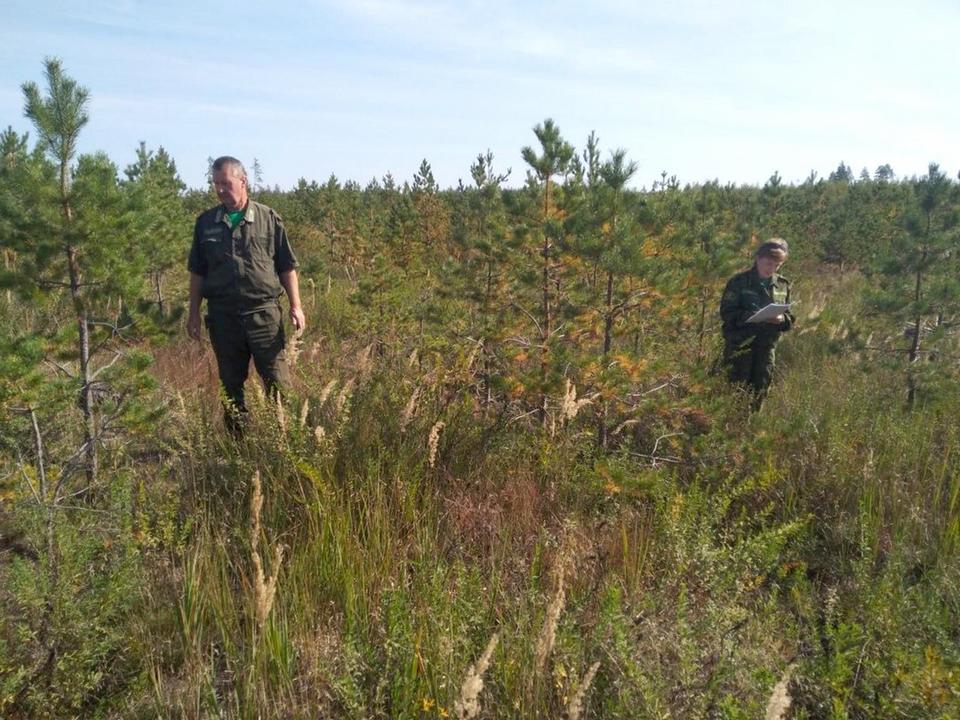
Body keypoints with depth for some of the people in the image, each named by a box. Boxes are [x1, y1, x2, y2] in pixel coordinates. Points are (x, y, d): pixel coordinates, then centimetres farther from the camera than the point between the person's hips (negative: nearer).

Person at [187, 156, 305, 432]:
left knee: (276, 381, -2)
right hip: (222, 314, 3)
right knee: (230, 384, 10)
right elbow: (197, 272, 13)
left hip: (264, 311, -2)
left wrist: (296, 307, -3)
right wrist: (194, 313, 9)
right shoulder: (206, 222, 9)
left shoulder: (269, 219, 2)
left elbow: (287, 267, 4)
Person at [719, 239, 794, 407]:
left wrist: (782, 319, -12)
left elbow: (789, 317, 11)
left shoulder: (783, 285, 8)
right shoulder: (739, 281, -6)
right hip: (739, 344, -4)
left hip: (767, 345, 5)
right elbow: (727, 313, -12)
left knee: (759, 391, 11)